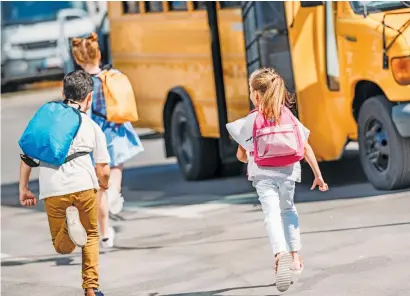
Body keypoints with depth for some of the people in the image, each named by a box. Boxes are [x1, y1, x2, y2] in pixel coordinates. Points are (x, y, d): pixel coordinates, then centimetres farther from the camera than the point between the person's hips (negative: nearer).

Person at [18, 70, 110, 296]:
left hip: (53, 190, 0)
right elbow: (103, 170, 10)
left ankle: (69, 220, -20)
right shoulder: (92, 127, 10)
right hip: (84, 186, 0)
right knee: (91, 236, 23)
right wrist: (104, 184, 33)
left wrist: (23, 188, 16)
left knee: (62, 247, 13)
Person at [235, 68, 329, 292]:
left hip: (263, 174, -3)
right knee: (287, 210, 25)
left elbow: (241, 155, 9)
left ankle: (280, 254, -39)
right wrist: (318, 174, 14)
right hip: (288, 173, 3)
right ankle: (295, 257, 22)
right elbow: (306, 149, 6)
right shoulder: (290, 117, 6)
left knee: (272, 214, -14)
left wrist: (252, 160, 32)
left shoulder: (251, 120, 0)